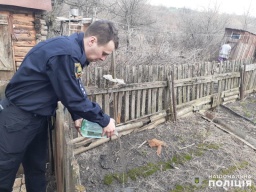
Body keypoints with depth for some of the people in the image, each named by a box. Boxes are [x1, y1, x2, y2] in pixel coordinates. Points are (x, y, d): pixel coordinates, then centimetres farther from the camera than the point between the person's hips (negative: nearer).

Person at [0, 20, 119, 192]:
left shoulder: (73, 50, 3)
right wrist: (104, 120, -13)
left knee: (37, 170, 19)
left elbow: (73, 91, 12)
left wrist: (77, 116, 1)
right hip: (18, 117, -9)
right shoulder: (65, 53, -28)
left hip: (38, 117, 9)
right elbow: (73, 97, -24)